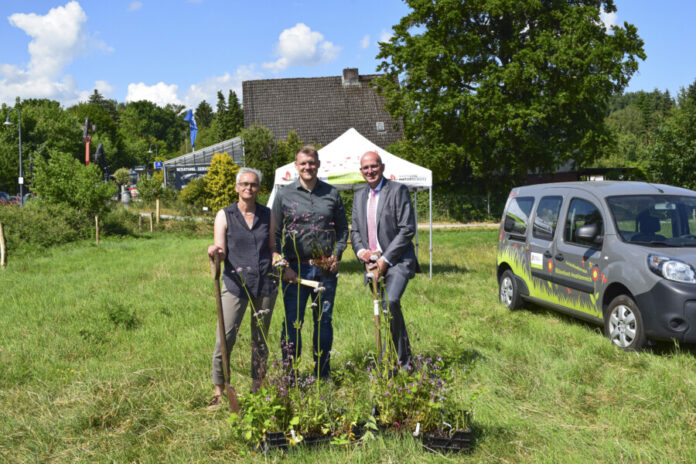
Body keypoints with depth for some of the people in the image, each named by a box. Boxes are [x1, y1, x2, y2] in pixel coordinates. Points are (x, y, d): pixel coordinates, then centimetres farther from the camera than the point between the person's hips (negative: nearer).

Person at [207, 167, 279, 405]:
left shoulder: (267, 215, 9)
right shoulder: (225, 215, 3)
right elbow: (221, 251, -1)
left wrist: (278, 261, -6)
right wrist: (215, 251, -24)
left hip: (265, 283, 2)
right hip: (236, 283, -2)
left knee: (260, 339, 8)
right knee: (225, 338, -9)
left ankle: (258, 389, 21)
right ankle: (219, 390, 4)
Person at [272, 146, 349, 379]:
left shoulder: (332, 194, 9)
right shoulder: (284, 196, 3)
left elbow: (343, 228, 15)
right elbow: (275, 235, 3)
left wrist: (337, 255, 0)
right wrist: (283, 266, -5)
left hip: (326, 268, 2)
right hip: (296, 268, -2)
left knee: (324, 321, 9)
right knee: (293, 322, -1)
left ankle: (323, 375, 21)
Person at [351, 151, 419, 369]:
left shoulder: (398, 190, -4)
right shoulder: (359, 196, 16)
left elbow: (408, 229, -10)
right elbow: (355, 231, 18)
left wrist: (386, 259, -14)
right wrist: (360, 251, -4)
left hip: (397, 261, -6)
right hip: (372, 262, 6)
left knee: (390, 302, -26)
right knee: (387, 310, 11)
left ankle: (399, 357, -14)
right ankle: (404, 357, 25)